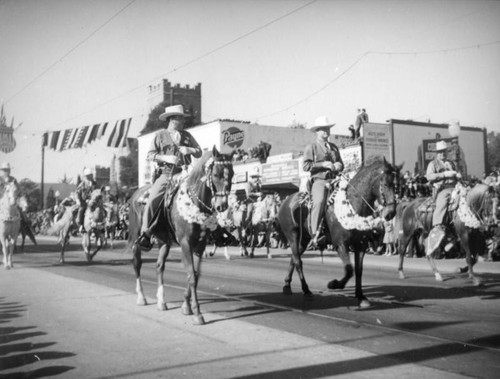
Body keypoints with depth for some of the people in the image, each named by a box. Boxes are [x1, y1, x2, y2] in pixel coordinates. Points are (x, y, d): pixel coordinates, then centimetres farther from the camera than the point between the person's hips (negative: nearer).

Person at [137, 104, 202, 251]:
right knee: (152, 201, -16)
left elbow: (199, 152, 17)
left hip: (183, 174, 2)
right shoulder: (160, 135, 8)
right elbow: (150, 155, 4)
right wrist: (166, 158, -12)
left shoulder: (187, 136, 15)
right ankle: (145, 234, -10)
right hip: (166, 174, -2)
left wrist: (189, 150, -5)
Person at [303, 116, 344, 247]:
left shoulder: (334, 147, 25)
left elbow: (341, 164, 31)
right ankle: (315, 235, -32)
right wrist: (323, 164, -11)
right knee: (319, 201, -31)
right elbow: (306, 166, -3)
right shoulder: (311, 148, 8)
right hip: (319, 180, -6)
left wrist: (338, 165, 6)